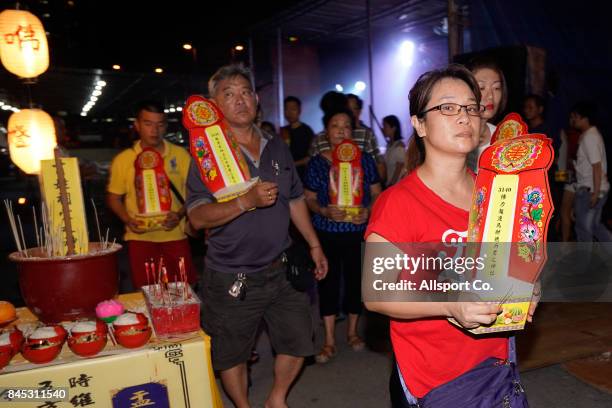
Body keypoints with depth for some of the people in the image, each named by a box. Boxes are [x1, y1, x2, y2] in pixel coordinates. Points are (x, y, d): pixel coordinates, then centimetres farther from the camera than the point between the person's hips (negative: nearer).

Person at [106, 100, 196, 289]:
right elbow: (113, 197, 9)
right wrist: (127, 220, -8)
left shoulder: (181, 155, 2)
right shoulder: (122, 160, 3)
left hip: (175, 235, 0)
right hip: (140, 238, 0)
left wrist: (180, 214, -11)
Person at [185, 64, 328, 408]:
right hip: (231, 278, -4)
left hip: (280, 271, 5)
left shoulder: (277, 147, 7)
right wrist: (247, 201, -31)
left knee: (298, 342, 14)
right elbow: (197, 217, -18)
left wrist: (315, 245, 14)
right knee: (232, 355, 12)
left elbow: (295, 201, 15)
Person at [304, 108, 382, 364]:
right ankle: (329, 340, 15)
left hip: (358, 232, 1)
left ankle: (353, 331, 30)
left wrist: (368, 210, -13)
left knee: (356, 279, 8)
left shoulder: (364, 159, 3)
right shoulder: (317, 163, 2)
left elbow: (377, 193, 7)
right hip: (327, 232, 0)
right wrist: (324, 211, -16)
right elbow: (309, 199, 4)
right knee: (328, 281, 3)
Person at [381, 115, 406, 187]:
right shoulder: (389, 144, 9)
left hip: (395, 185, -7)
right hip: (388, 184, 7)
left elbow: (398, 170, -13)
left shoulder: (399, 146, -12)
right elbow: (386, 167, 10)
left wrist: (391, 185, -12)